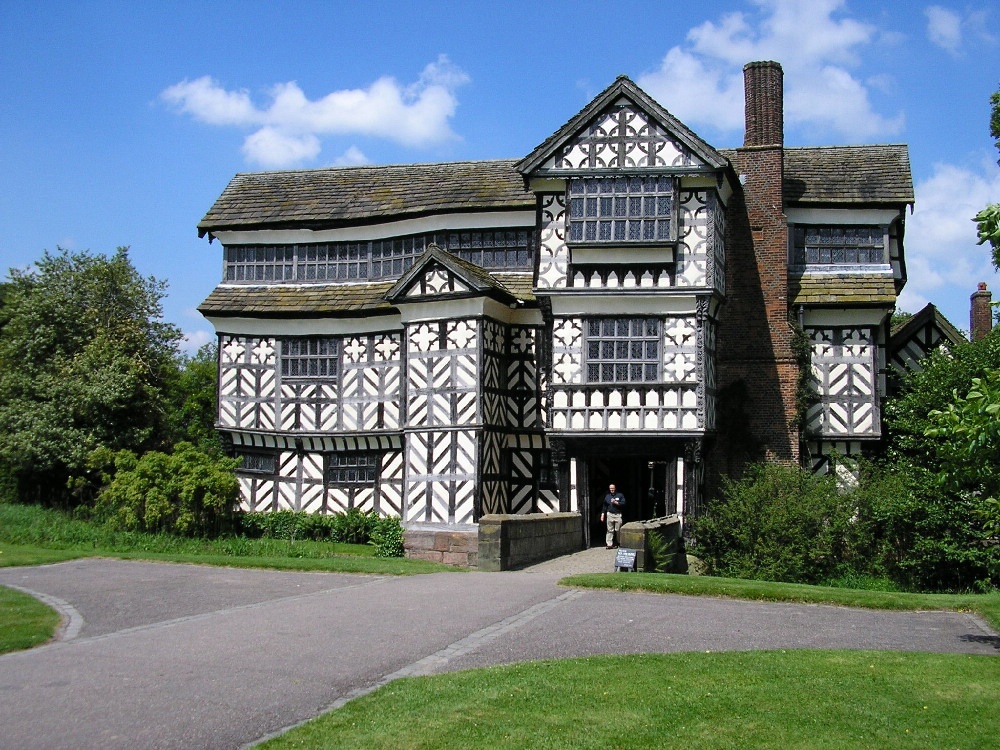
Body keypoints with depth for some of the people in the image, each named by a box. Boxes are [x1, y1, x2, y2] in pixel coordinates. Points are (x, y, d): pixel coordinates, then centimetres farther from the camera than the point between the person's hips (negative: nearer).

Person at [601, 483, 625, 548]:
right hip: (610, 514, 2)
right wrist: (602, 514, 10)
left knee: (618, 530, -2)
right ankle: (609, 544, -2)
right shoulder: (607, 496, 15)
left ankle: (617, 542, 10)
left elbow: (623, 503, -3)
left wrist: (616, 502, -11)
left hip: (618, 514, -2)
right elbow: (604, 506, 17)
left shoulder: (620, 495, 7)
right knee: (610, 530, -2)